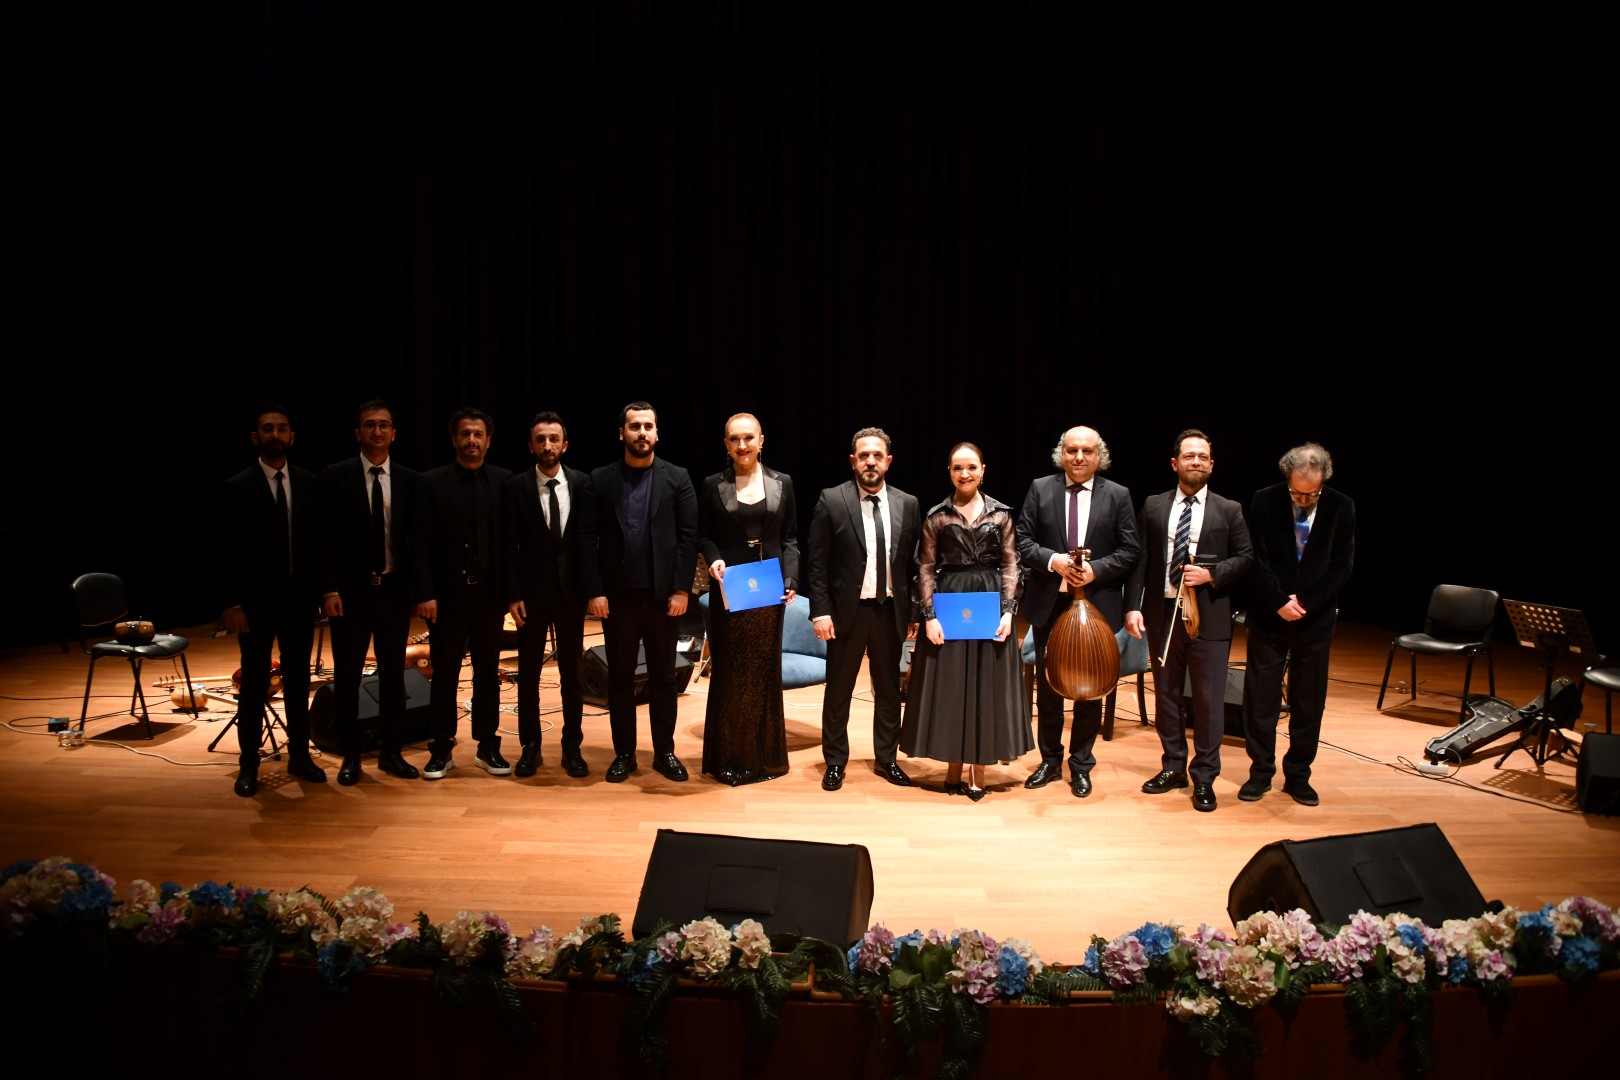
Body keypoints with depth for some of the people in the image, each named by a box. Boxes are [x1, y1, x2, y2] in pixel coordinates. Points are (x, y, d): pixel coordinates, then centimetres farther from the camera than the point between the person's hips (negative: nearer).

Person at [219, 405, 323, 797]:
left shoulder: (309, 484, 5)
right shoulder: (238, 487, -4)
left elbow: (317, 541, 6)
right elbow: (231, 551, -7)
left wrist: (322, 590, 1)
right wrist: (231, 604, -12)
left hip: (300, 596, 3)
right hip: (257, 599, -3)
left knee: (298, 678, 10)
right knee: (254, 683, 4)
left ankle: (299, 755, 21)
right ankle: (248, 764, 14)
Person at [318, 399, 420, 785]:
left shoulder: (408, 480, 4)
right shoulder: (336, 476, -2)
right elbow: (327, 537, -5)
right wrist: (330, 589, -11)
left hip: (395, 589, 2)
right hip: (350, 590, -2)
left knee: (393, 672, 9)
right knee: (347, 675, 5)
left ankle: (391, 751, 21)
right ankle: (351, 754, 18)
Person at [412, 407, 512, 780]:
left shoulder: (504, 482, 3)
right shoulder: (432, 483, 0)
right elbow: (421, 544, -3)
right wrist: (426, 593, -10)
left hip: (489, 593, 1)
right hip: (448, 593, -1)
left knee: (488, 673, 9)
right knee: (444, 675, 6)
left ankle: (488, 747, 19)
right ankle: (441, 749, 16)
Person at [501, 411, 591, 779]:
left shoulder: (582, 483, -1)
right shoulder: (515, 487, -3)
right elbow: (508, 547, -3)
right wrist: (513, 594, -8)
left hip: (571, 590, 1)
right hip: (531, 592, 0)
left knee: (572, 672, 8)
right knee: (528, 673, 7)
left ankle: (572, 747, 18)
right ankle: (530, 747, 19)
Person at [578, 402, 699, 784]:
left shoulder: (677, 478, 2)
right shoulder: (601, 479, 3)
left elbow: (688, 537, -2)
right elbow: (587, 538, 0)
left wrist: (682, 589, -9)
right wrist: (594, 591, -7)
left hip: (664, 595, 0)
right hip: (617, 595, 1)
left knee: (663, 678, 9)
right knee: (620, 678, 9)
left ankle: (665, 752, 20)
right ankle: (624, 753, 20)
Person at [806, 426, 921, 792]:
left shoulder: (907, 504, 3)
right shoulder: (831, 501, -5)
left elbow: (913, 563, 6)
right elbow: (817, 563, -5)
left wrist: (916, 611, 4)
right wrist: (820, 611, -11)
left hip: (891, 610, 3)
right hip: (847, 609, -3)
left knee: (889, 688, 13)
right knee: (838, 689, 8)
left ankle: (886, 758, 28)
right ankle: (835, 762, 21)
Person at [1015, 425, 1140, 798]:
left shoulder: (1117, 495, 0)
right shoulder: (1040, 489, 1)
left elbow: (1130, 551, -2)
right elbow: (1022, 541, -1)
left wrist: (1095, 570, -16)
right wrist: (1053, 560, -18)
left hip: (1097, 604, -1)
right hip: (1049, 603, 1)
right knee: (1047, 687, 11)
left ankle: (1081, 765, 23)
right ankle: (1050, 760, 27)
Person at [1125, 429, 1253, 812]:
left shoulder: (1229, 510, 4)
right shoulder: (1153, 506, 6)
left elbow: (1246, 557, 4)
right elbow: (1139, 560, 3)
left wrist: (1212, 574, -13)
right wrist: (1133, 606, -5)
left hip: (1209, 616, -2)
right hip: (1162, 613, 2)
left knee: (1208, 699, 0)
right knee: (1166, 694, 12)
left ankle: (1204, 778, 12)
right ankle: (1173, 767, 27)